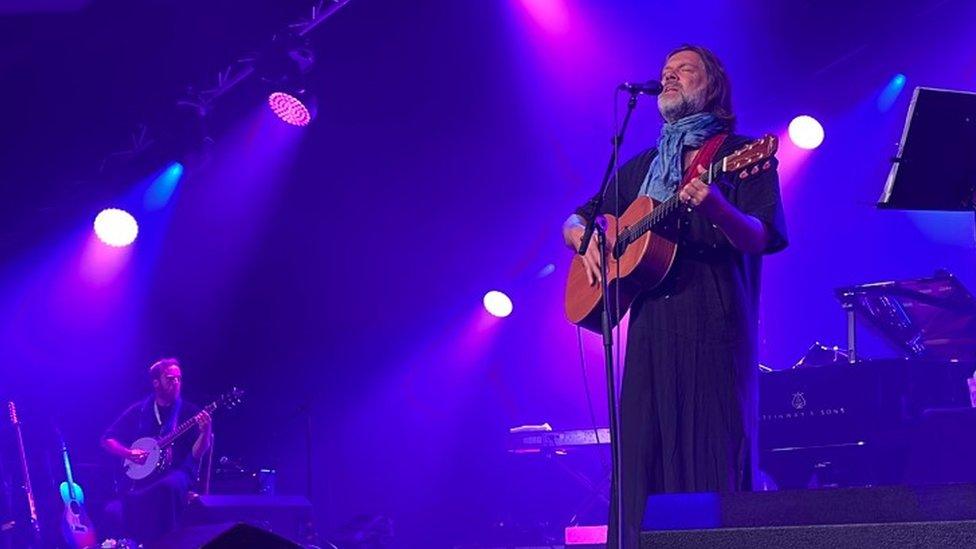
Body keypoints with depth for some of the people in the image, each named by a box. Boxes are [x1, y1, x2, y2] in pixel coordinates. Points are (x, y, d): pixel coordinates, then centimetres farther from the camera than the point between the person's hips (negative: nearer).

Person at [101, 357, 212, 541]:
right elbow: (107, 440, 12)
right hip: (142, 474, 1)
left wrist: (205, 431, -23)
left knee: (169, 486, -38)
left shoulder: (189, 412, 5)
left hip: (177, 472, -1)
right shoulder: (139, 411, 10)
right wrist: (129, 454, -6)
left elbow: (196, 454, -3)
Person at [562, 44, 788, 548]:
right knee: (642, 461, 1)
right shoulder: (643, 166, 21)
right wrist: (585, 238, 3)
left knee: (712, 457, -8)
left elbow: (761, 239, -8)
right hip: (651, 330, 5)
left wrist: (716, 209, -28)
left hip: (715, 330, -5)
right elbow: (574, 222, 26)